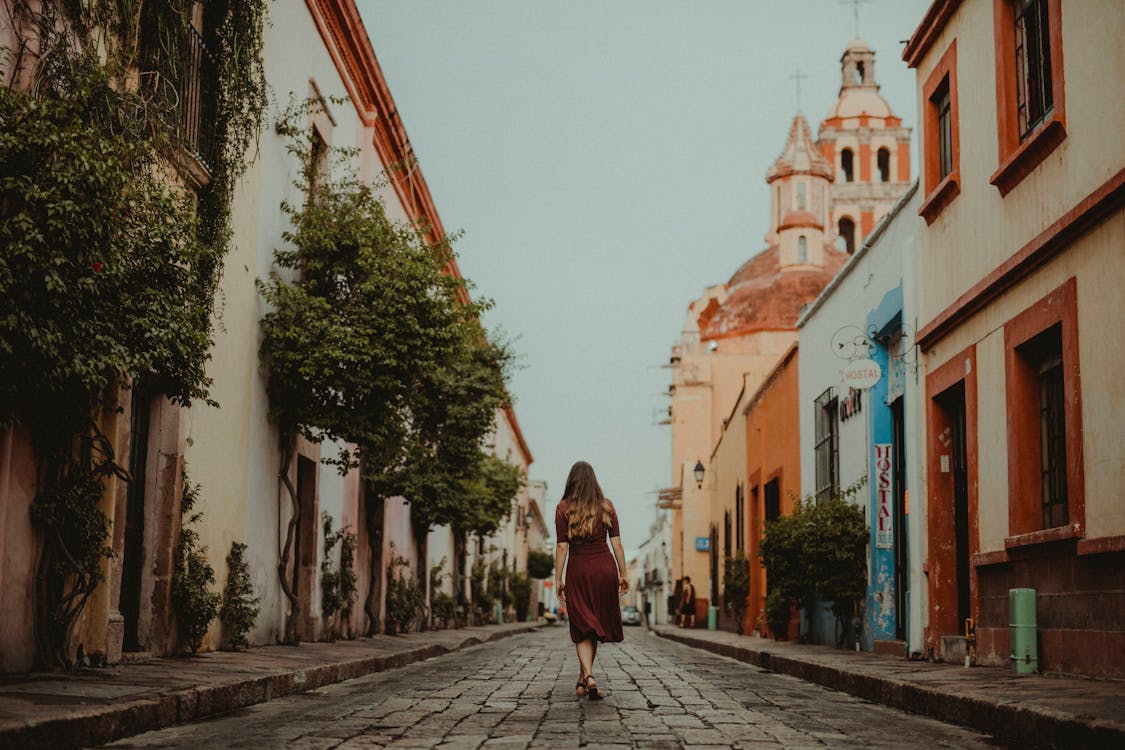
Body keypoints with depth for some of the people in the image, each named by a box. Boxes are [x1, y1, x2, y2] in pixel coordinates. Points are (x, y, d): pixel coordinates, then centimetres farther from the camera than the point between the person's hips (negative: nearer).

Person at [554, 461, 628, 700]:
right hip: (605, 568, 2)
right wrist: (623, 574, 6)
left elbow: (562, 547, -6)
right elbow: (616, 543, 1)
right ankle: (582, 681, 20)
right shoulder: (606, 506, 3)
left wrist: (558, 579, -2)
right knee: (596, 625, 14)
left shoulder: (564, 508, -3)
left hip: (578, 571, -2)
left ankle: (589, 676, -18)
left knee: (583, 629, 3)